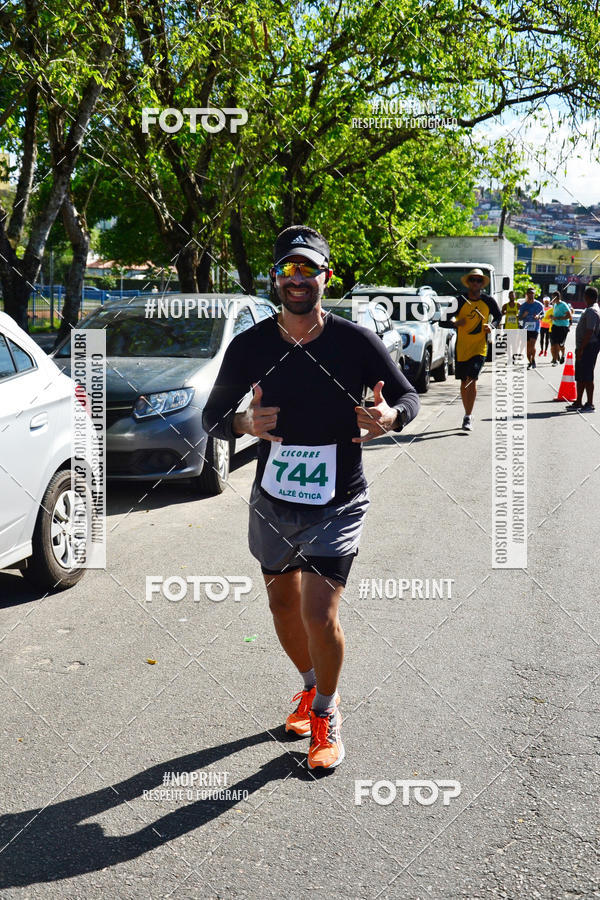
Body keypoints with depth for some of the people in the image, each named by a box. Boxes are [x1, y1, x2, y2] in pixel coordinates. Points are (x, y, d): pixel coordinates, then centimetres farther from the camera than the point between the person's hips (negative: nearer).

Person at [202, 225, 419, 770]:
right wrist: (244, 424, -21)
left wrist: (391, 416, -23)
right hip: (272, 501, 3)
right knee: (284, 607, 17)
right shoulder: (250, 346, -5)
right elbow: (212, 416, 2)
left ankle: (326, 714, 17)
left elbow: (408, 396, 1)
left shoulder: (355, 341, -10)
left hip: (337, 504, -3)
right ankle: (312, 688, 46)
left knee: (320, 615, -11)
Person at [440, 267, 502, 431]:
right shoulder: (460, 300, -1)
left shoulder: (488, 301, 2)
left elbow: (499, 316, 20)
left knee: (472, 380, -17)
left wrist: (492, 326, -1)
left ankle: (468, 417, -12)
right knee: (464, 382, 11)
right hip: (461, 348, 1)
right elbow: (442, 322, 2)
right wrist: (455, 323, -19)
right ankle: (468, 414, 29)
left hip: (479, 347, -1)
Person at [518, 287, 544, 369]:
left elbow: (543, 314, 12)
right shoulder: (523, 306, 7)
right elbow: (519, 318, 10)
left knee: (532, 345, -17)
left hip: (535, 328, -3)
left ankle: (533, 360, 1)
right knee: (527, 346, 5)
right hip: (526, 328, 3)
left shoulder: (539, 305, 2)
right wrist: (523, 315, -12)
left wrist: (539, 316, -11)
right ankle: (530, 362, 17)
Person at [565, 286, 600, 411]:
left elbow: (589, 332, -23)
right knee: (580, 377, 14)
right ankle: (578, 402, 22)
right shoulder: (589, 310, 16)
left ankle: (590, 404, -1)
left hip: (588, 348, -10)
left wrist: (581, 349, -23)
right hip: (584, 348, 10)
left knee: (587, 377, -6)